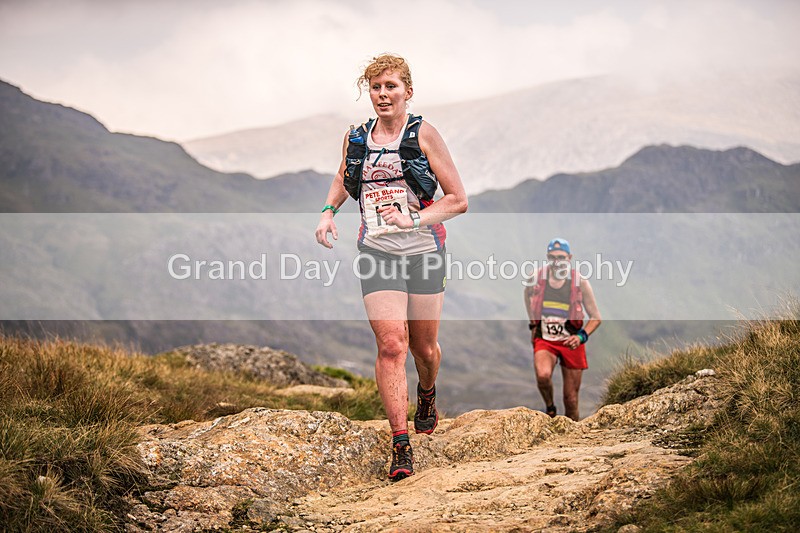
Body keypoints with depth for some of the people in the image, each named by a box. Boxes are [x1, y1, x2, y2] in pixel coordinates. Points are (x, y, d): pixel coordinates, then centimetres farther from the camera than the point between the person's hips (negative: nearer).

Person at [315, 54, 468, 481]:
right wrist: (328, 211, 9)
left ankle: (427, 394, 47)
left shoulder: (424, 135, -6)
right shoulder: (355, 138, 6)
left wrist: (413, 219, -20)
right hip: (377, 252, 1)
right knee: (391, 343, -13)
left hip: (423, 251, -1)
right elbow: (343, 178, 28)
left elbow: (458, 200, -7)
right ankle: (401, 447, -10)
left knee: (424, 347, 10)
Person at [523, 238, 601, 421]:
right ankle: (549, 406, 0)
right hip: (544, 340, 0)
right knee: (543, 375, -31)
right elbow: (528, 297, 18)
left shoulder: (580, 282, -11)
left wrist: (582, 336, -19)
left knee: (571, 401, 2)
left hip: (570, 342, 0)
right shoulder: (535, 279, -7)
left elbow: (596, 318, -3)